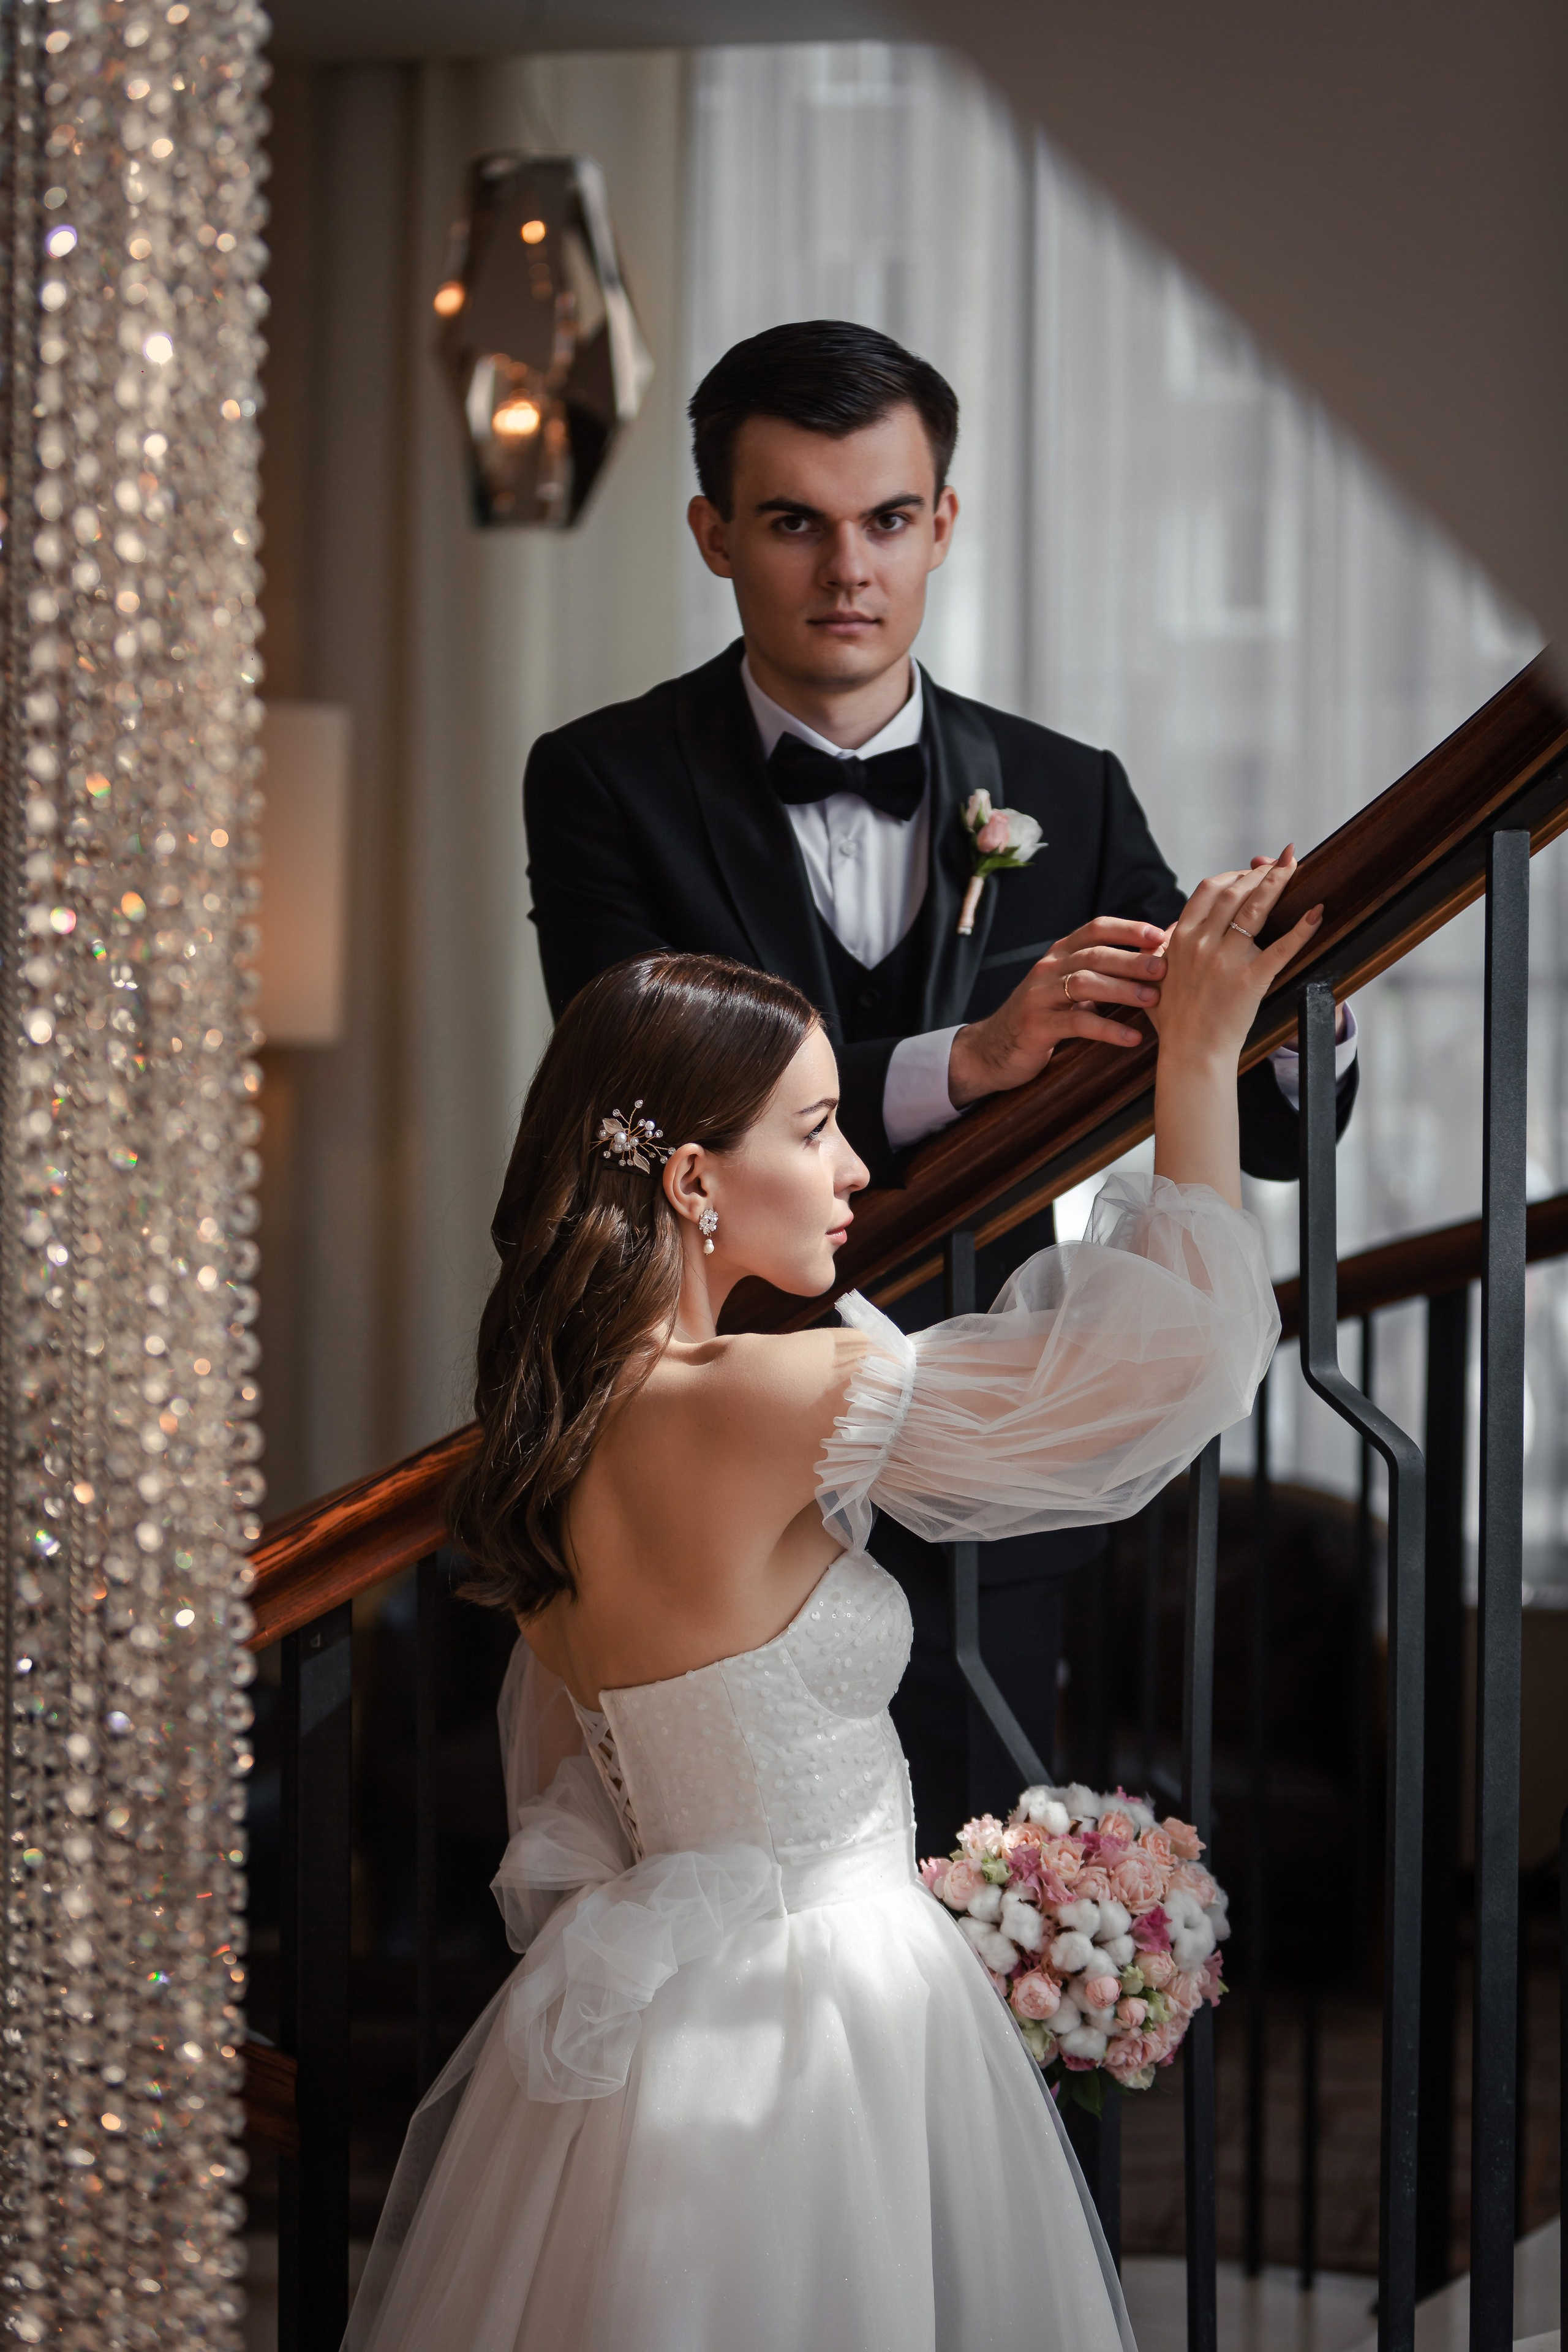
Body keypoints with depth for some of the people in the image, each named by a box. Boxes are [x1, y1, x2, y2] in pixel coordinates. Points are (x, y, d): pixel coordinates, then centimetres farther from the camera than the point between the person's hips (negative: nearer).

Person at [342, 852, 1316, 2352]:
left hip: (650, 1996, 8)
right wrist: (1197, 1060, -10)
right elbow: (1182, 1345, -18)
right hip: (822, 2015, -8)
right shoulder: (779, 1405, -23)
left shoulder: (552, 1428, 1)